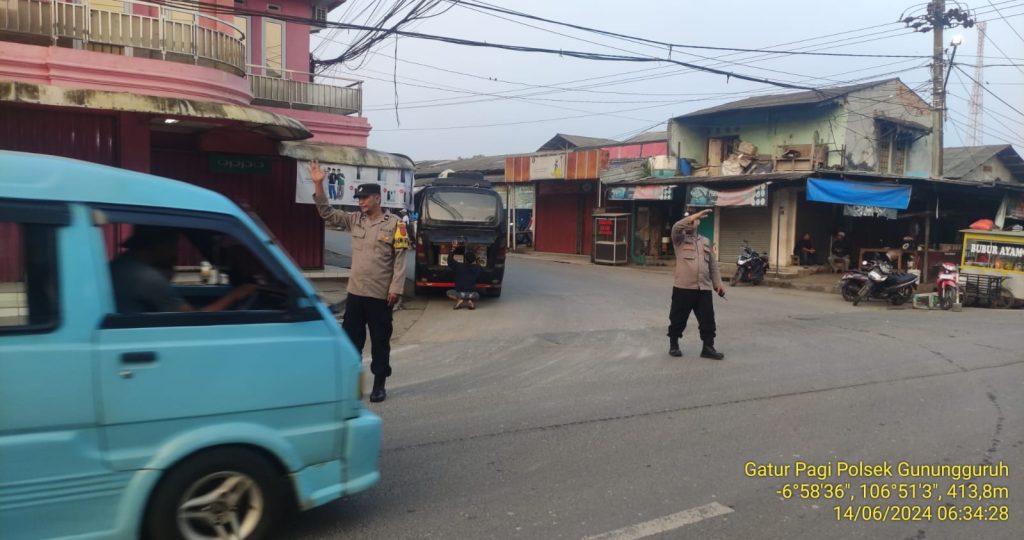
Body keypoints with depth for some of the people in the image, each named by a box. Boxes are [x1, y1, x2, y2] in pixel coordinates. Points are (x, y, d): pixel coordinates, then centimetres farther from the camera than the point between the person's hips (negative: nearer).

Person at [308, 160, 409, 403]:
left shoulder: (394, 224, -6)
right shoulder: (354, 220, 8)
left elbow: (400, 258, -8)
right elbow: (327, 213, 6)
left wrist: (395, 288, -13)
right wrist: (318, 185, -5)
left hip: (380, 295, -4)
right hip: (356, 292, 5)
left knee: (380, 341, 7)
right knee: (351, 339, 10)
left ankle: (379, 385, 18)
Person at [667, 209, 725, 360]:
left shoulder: (706, 242, 18)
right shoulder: (680, 239, 4)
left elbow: (713, 264, 18)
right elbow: (676, 227, -20)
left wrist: (718, 283, 11)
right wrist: (696, 215, -21)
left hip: (704, 288, 4)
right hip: (683, 287, -4)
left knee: (708, 319, 3)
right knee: (678, 319, 5)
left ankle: (708, 347, 12)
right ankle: (674, 345, 19)